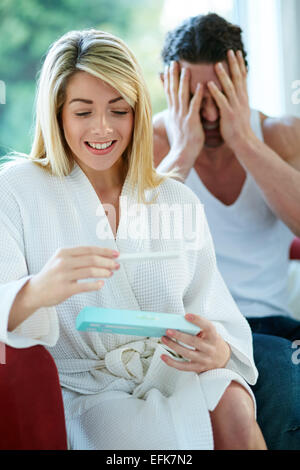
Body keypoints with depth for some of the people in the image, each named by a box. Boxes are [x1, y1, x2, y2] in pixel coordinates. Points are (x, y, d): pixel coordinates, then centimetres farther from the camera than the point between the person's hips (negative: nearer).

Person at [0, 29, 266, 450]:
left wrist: (218, 351, -17)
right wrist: (34, 293, -35)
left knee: (231, 408, -29)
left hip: (175, 375, 4)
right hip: (81, 393, -4)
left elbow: (219, 318, 8)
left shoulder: (180, 202, 13)